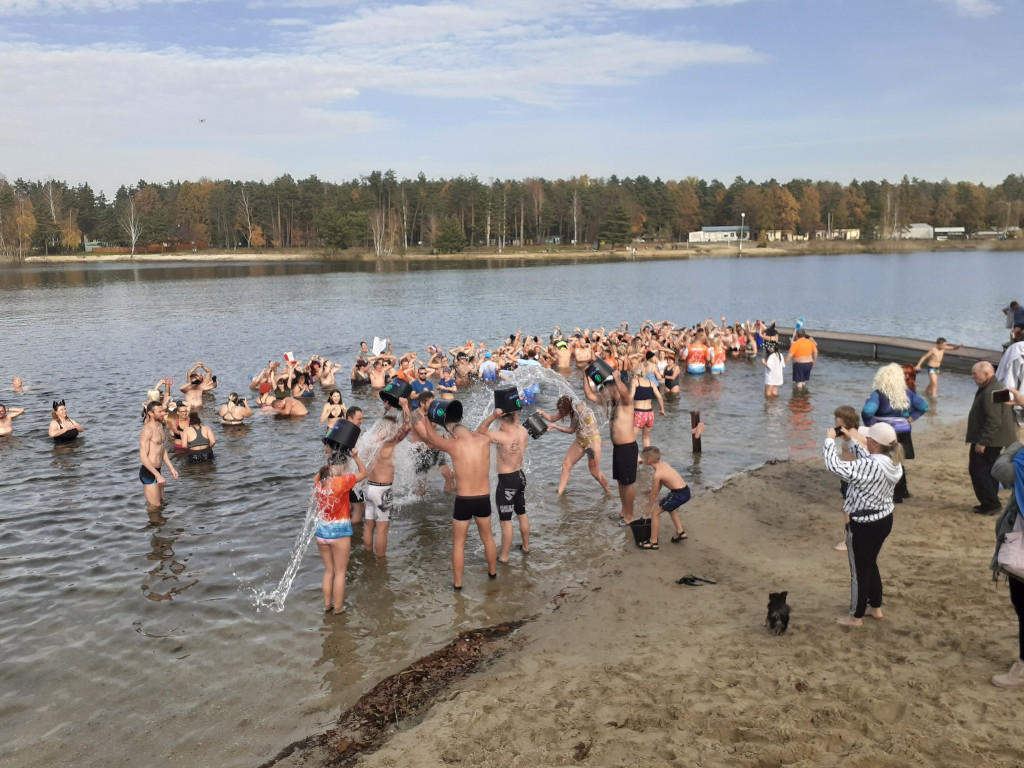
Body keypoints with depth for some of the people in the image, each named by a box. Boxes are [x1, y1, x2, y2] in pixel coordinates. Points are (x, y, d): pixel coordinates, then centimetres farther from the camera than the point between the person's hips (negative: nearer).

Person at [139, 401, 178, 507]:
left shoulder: (160, 426, 10)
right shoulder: (147, 430, -19)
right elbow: (143, 457, -23)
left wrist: (171, 468, 17)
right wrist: (158, 475, -25)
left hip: (156, 471, 9)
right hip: (148, 472, -9)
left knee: (161, 503, 21)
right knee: (154, 507, -4)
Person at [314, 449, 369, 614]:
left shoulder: (318, 481, -4)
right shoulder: (342, 481, -18)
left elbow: (322, 472, 20)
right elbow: (363, 473, -5)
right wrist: (355, 457, -5)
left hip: (321, 531, 5)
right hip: (339, 532, -5)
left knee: (328, 571, 18)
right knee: (340, 572, 8)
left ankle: (327, 605, 25)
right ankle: (338, 607, 14)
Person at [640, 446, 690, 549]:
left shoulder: (657, 474, -16)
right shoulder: (664, 464, 8)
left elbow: (653, 493, -6)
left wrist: (649, 507, 8)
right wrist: (653, 499, 26)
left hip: (678, 494, -9)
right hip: (686, 491, 9)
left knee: (655, 513, 0)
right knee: (670, 508, 36)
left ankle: (653, 542, 6)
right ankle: (680, 532, 39)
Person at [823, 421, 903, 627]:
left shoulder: (871, 466, -31)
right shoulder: (892, 462, -4)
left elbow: (835, 467, -36)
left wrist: (830, 440, -23)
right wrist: (854, 439, 10)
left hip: (864, 526, -8)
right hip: (885, 520, 8)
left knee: (859, 571, 9)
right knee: (871, 564, 26)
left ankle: (856, 616, 25)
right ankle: (875, 607, 41)